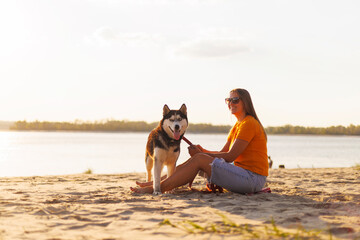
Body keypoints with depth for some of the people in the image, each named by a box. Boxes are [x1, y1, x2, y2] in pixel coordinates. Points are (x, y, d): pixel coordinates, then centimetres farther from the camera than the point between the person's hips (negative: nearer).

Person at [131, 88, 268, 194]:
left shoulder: (249, 124, -11)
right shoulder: (237, 126, 20)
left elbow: (230, 156, -16)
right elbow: (223, 153, 15)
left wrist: (201, 154, -9)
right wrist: (203, 151, -4)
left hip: (252, 178, -9)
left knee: (199, 159, -16)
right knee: (197, 157, 2)